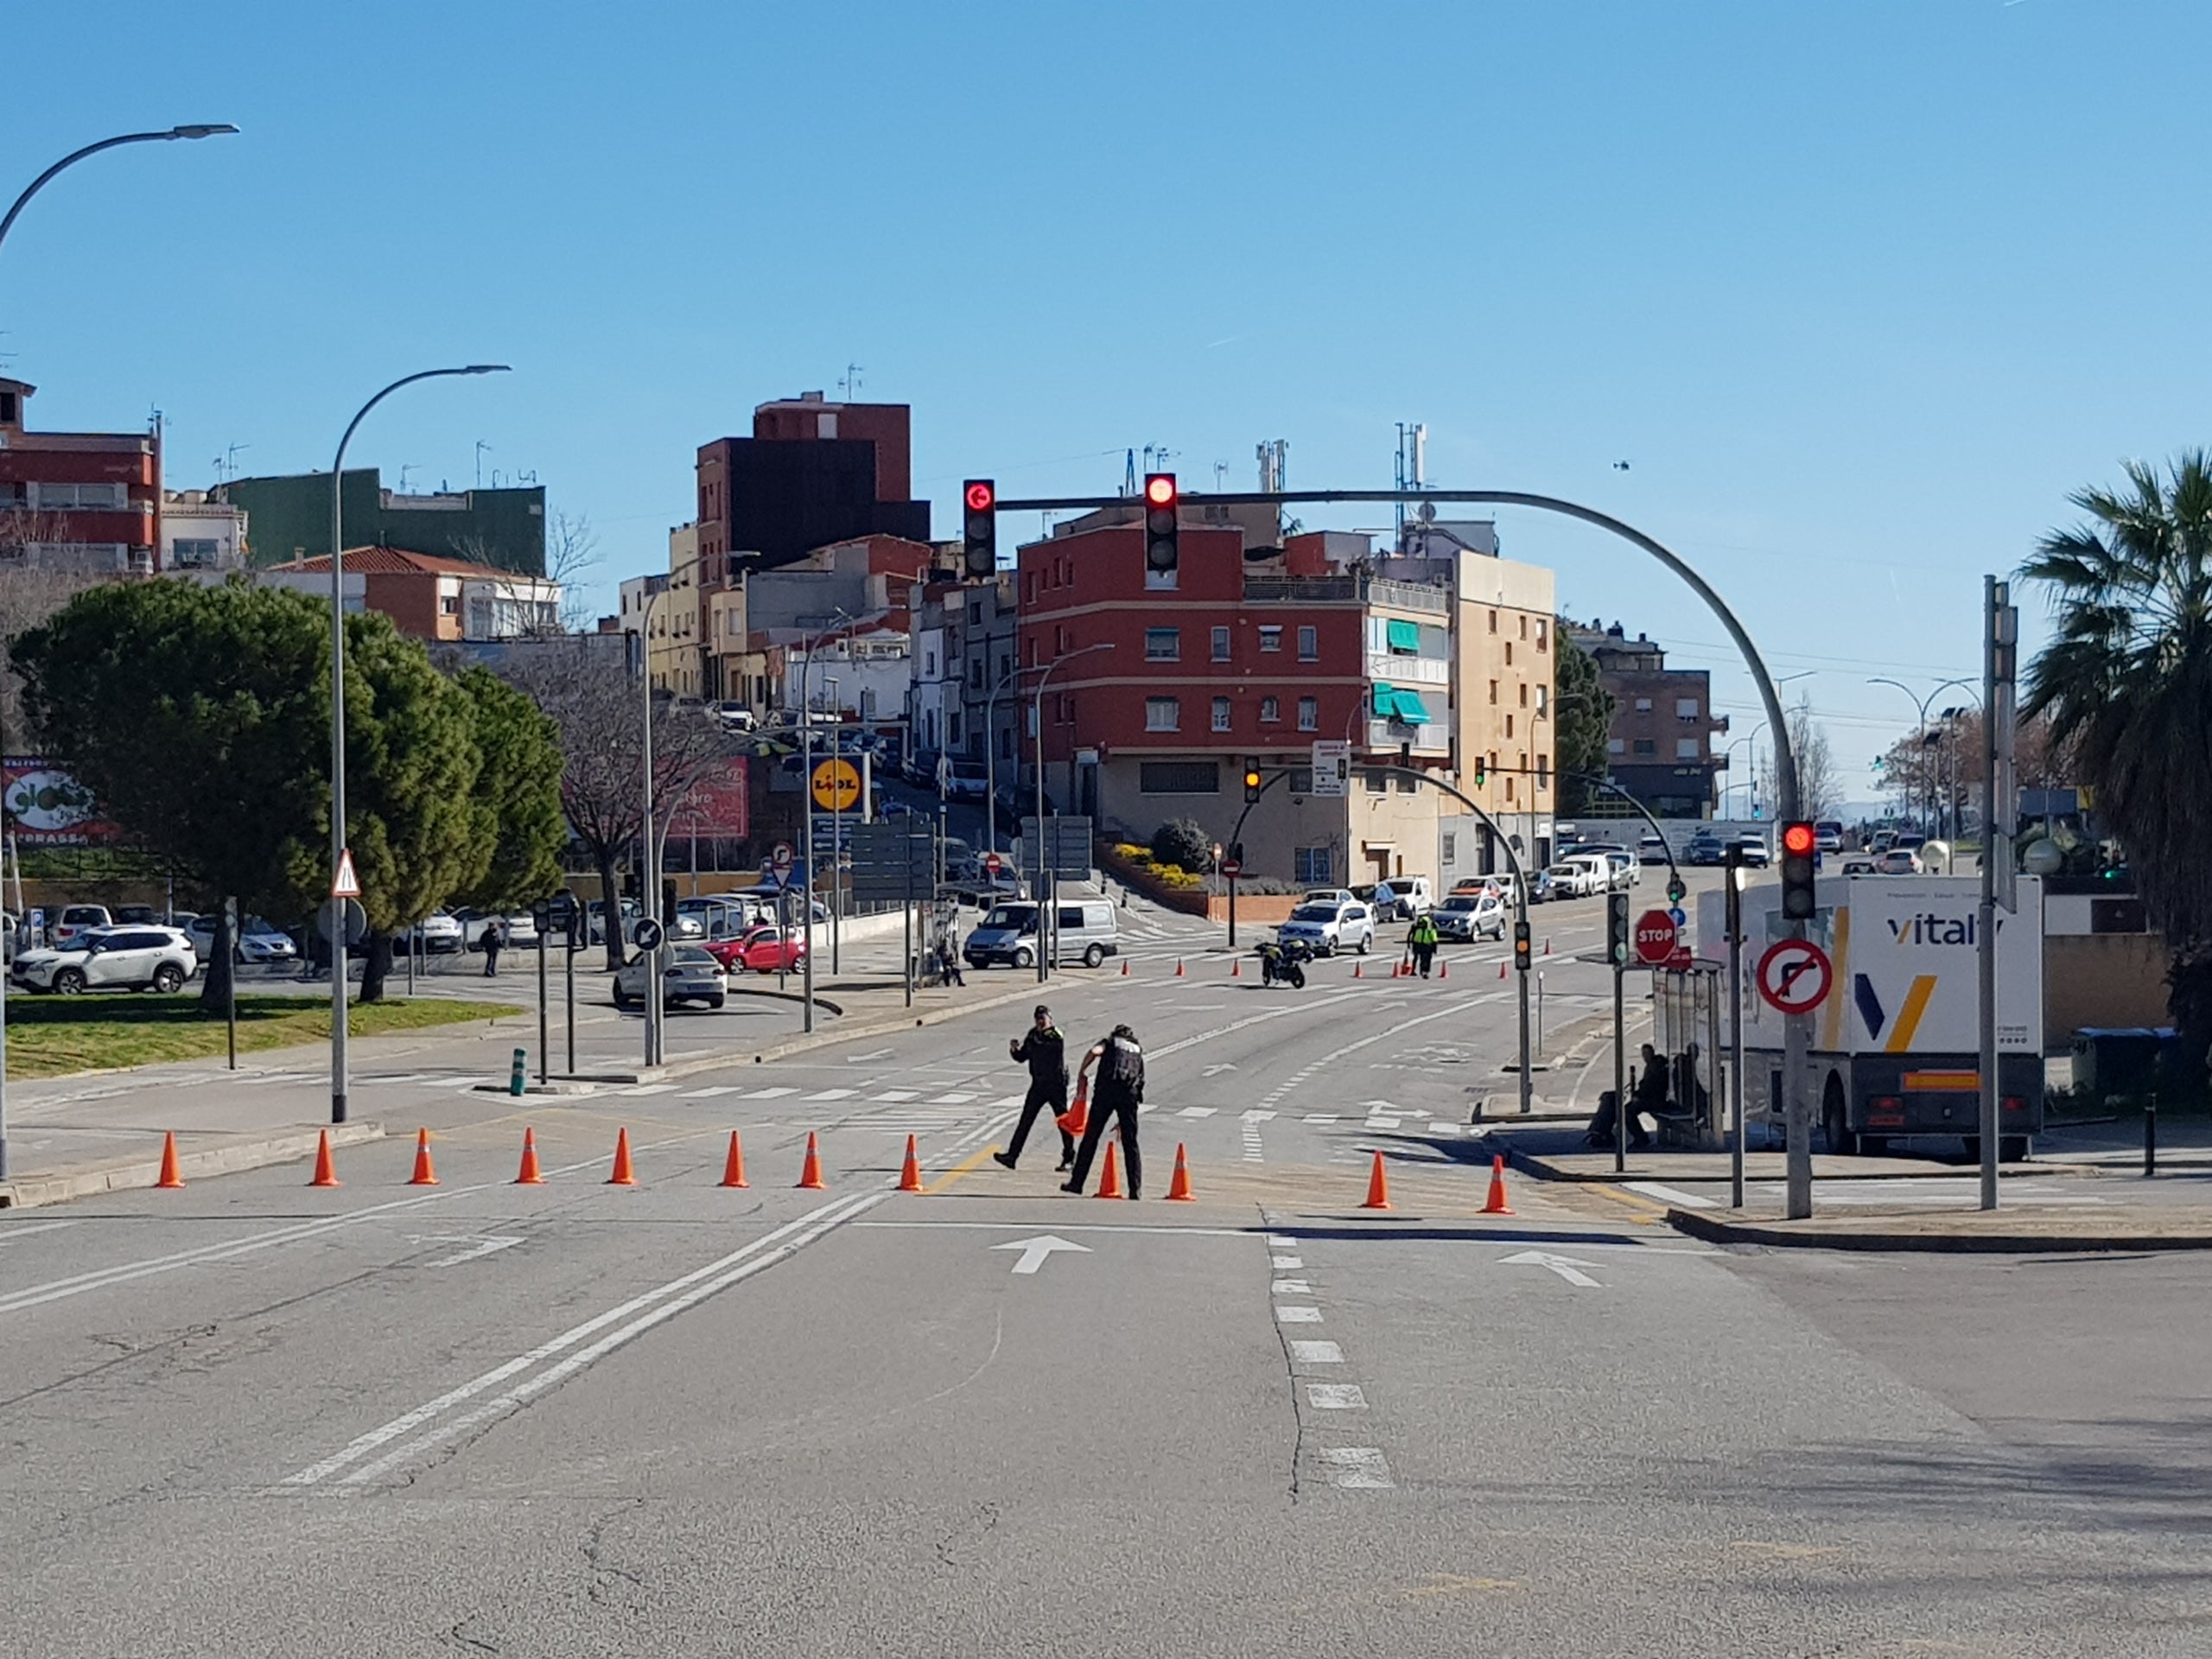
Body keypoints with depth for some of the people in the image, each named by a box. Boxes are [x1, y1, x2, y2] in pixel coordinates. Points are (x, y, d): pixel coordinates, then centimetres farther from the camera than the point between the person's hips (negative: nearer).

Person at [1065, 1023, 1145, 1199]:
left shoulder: (1110, 1043, 20)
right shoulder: (1138, 1052, 29)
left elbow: (1094, 1051, -6)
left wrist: (1081, 1074, 6)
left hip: (1106, 1090, -2)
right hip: (1130, 1093, 2)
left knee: (1090, 1137, 5)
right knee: (1130, 1143, 7)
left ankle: (1077, 1182, 8)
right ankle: (1135, 1189, 0)